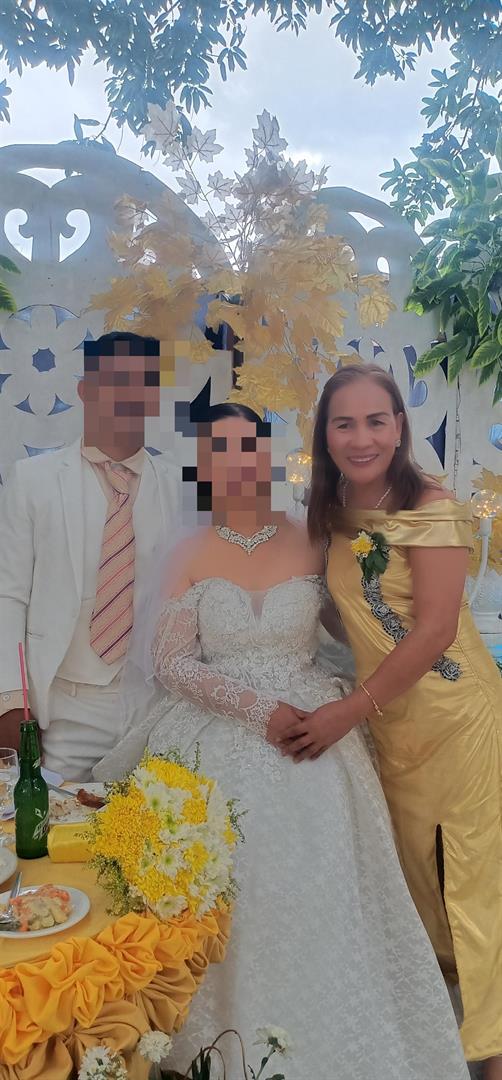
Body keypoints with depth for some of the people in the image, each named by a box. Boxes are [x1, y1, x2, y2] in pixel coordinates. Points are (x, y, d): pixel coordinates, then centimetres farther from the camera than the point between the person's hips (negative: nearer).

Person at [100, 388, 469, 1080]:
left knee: (319, 883, -4)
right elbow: (172, 662, -5)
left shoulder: (310, 543, 3)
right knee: (232, 888, -5)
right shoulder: (191, 556, -1)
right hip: (222, 742, -1)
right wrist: (256, 708, -14)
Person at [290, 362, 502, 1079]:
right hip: (390, 722, 6)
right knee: (414, 870, 17)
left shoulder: (429, 506, -14)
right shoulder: (332, 517, 5)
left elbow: (436, 628, -20)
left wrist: (349, 712, -19)